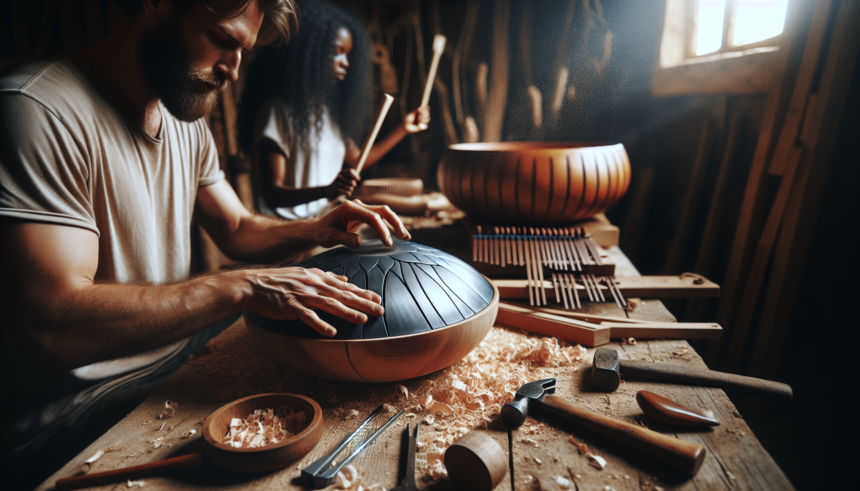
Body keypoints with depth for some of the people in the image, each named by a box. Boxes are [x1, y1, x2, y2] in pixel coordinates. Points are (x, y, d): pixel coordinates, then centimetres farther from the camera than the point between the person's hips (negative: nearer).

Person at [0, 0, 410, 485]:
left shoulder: (186, 121, 6)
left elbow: (238, 229, 13)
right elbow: (53, 327, -29)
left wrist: (319, 229, -7)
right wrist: (242, 287, -33)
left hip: (179, 351, 7)